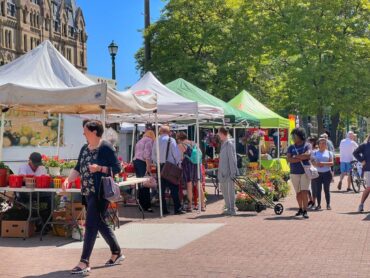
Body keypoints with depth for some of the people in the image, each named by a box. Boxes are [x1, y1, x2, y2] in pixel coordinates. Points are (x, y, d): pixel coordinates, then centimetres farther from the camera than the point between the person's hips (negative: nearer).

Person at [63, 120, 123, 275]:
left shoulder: (106, 147, -11)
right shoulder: (85, 149, 13)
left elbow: (117, 168, -11)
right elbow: (78, 169, 13)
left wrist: (99, 168, -23)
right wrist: (68, 179, -4)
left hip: (100, 193, -8)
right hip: (88, 192, 8)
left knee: (91, 225, -10)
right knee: (100, 223, 14)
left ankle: (84, 262, -8)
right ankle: (117, 253, 29)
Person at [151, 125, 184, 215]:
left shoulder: (157, 141, 4)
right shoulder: (171, 140, -8)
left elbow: (153, 155, 8)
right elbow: (177, 154, -10)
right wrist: (178, 163, 3)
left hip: (160, 166, 4)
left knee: (162, 188, 7)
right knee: (174, 188, -1)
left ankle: (164, 209, 8)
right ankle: (177, 208, -4)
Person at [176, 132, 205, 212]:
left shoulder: (181, 145, -4)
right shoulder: (194, 144, 14)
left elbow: (180, 157, -10)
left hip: (187, 166, -5)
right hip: (196, 165, 5)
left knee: (189, 186, 0)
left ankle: (190, 206, 2)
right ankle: (202, 205, 12)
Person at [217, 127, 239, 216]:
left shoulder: (229, 144, -14)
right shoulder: (223, 143, 13)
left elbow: (232, 158, -17)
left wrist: (232, 173, -20)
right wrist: (220, 171, 19)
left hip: (229, 171, -10)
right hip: (223, 172, 10)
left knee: (230, 190, -4)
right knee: (223, 189, 16)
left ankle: (232, 210, 2)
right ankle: (228, 208, 25)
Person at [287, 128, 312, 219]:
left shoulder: (307, 145, 2)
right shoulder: (291, 147, 10)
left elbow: (308, 155, -16)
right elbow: (288, 159, -5)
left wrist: (296, 157, -9)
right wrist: (301, 158, -12)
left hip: (305, 172, -3)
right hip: (294, 173, 3)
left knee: (304, 191, -10)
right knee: (298, 192, 9)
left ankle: (305, 211, -9)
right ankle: (300, 209, 23)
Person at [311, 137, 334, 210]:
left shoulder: (329, 153, 7)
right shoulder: (315, 152, 10)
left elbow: (332, 163, -1)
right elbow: (312, 161, 5)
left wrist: (323, 163, -15)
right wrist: (316, 164, -17)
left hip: (327, 173, -1)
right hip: (317, 173, 1)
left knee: (326, 189, 1)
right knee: (318, 189, 0)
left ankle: (328, 204, 7)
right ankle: (319, 205, 7)